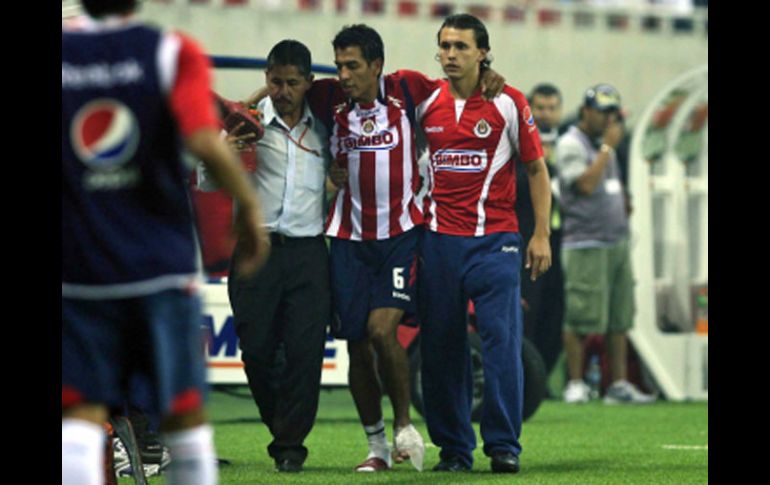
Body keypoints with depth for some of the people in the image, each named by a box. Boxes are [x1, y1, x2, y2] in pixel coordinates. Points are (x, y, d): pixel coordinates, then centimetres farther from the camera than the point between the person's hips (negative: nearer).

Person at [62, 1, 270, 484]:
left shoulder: (65, 49, 2)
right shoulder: (172, 53, -4)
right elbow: (205, 141, -16)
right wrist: (250, 205, -4)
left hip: (80, 268, 1)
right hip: (161, 264, -1)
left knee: (81, 413, -1)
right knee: (185, 411, 8)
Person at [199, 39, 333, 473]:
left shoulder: (322, 127, 10)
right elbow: (207, 183, 0)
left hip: (308, 252, 1)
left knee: (305, 351, -7)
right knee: (257, 348, -1)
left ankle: (291, 444, 0)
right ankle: (281, 428, 20)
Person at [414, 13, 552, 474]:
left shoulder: (508, 103, -1)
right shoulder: (425, 101, 5)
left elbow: (537, 168, 5)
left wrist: (542, 235, -1)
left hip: (495, 238, -2)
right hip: (439, 240, 2)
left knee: (502, 340, -10)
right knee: (441, 345, 2)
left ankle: (504, 445, -4)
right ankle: (453, 447, 10)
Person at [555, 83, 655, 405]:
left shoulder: (603, 143, 19)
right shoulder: (571, 144, -7)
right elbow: (586, 184, -19)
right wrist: (607, 147, -14)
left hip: (616, 242, 8)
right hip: (586, 245, -8)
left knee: (620, 318, 5)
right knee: (581, 319, -8)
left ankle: (618, 385, 7)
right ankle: (575, 384, 0)